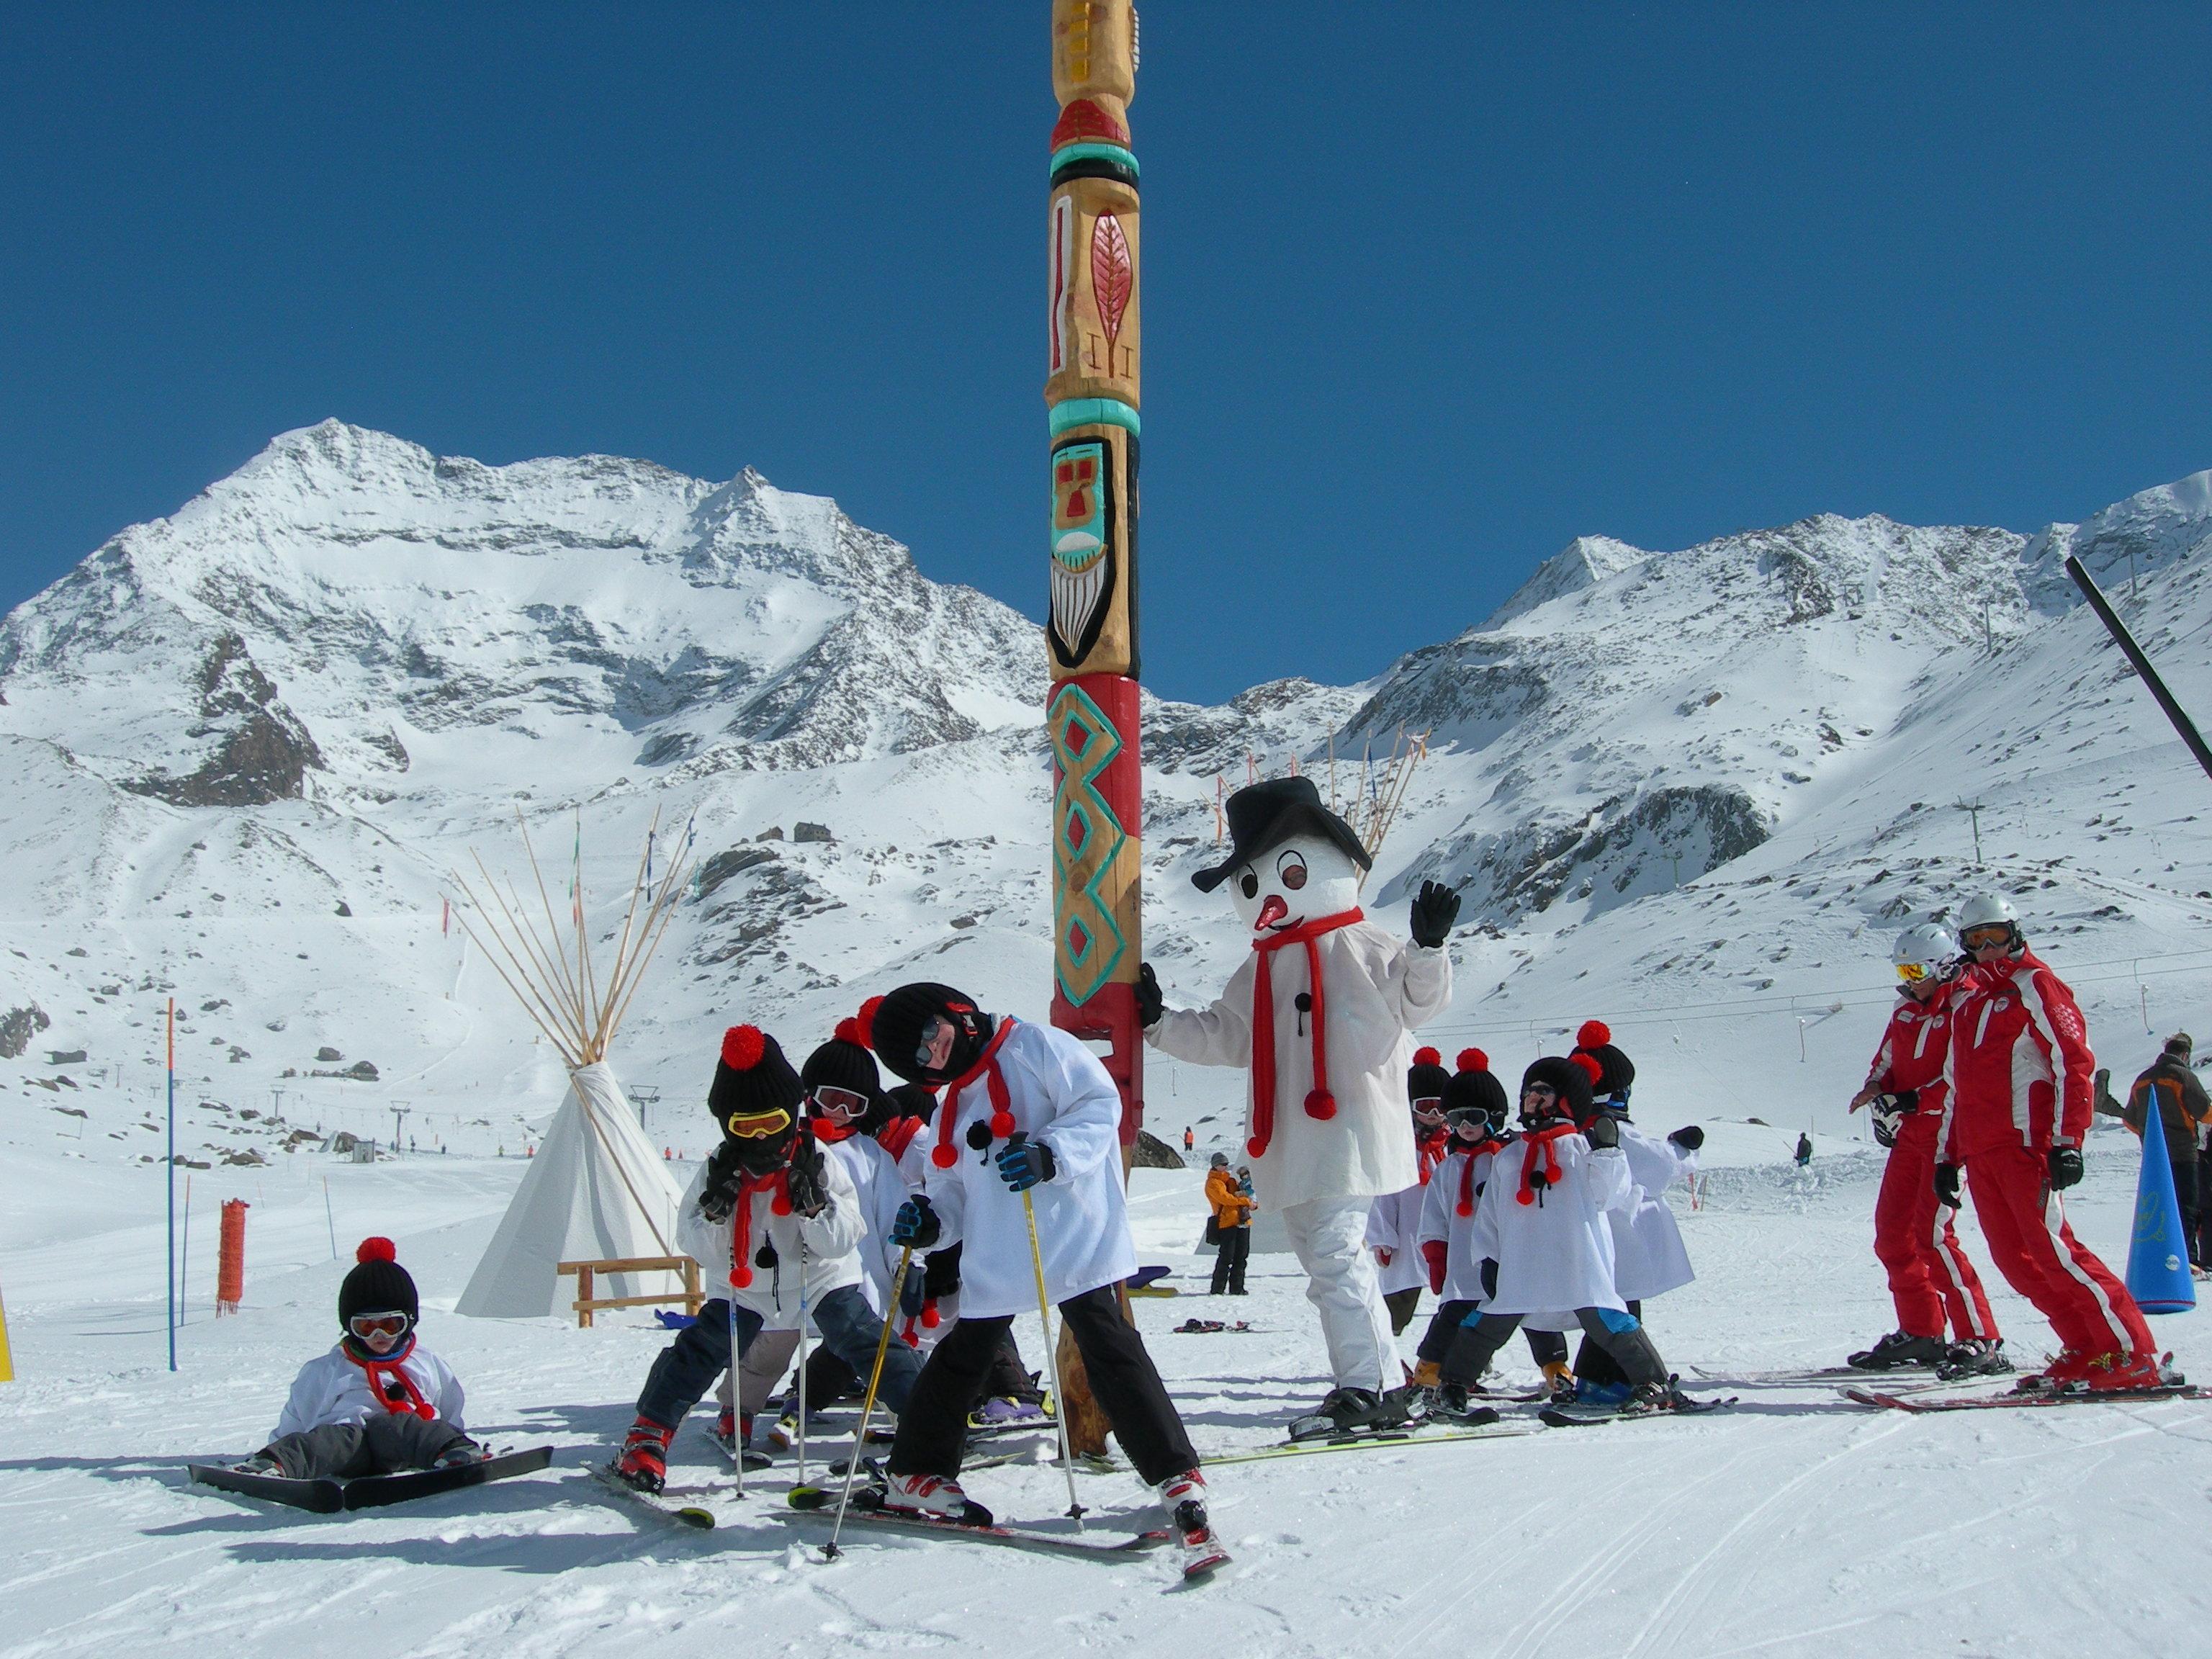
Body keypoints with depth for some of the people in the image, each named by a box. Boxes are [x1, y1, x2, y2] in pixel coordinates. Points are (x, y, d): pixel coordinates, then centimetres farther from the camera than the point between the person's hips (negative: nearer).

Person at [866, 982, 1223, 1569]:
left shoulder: (1033, 1046, -4)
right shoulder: (952, 1107, 19)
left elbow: (1099, 1103, -13)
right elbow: (956, 1192, 21)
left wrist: (1050, 1156, -26)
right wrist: (930, 1219, -1)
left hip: (1075, 1241, -7)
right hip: (994, 1262, 7)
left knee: (1109, 1350, -12)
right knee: (960, 1360, 18)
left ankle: (1178, 1478, -6)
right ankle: (913, 1473, 36)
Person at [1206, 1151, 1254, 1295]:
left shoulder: (1230, 1180, 24)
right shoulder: (1213, 1182, -3)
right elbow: (1225, 1198, -17)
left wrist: (1243, 1195, 0)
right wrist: (1246, 1201, -13)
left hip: (1242, 1221, 8)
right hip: (1226, 1222, -8)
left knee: (1241, 1257, 7)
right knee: (1226, 1257, -10)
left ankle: (1237, 1288, 12)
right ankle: (1217, 1289, -6)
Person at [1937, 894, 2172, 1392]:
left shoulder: (2033, 984, 1)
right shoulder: (1968, 1005, 23)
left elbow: (2075, 1061, -8)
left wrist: (2067, 1142, -17)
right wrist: (1946, 1156, 21)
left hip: (2025, 1144, -7)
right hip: (1979, 1153, 8)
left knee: (2052, 1248, -14)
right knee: (2015, 1260, 3)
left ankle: (2135, 1356, -8)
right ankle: (2086, 1351, 9)